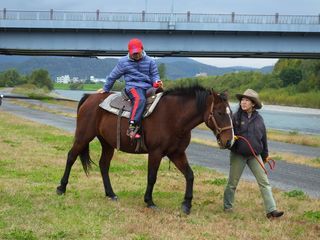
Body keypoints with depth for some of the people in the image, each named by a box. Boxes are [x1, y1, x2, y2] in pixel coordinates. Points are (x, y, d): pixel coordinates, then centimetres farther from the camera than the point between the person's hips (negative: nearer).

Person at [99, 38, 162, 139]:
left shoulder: (150, 61, 13)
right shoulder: (123, 62, 10)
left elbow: (154, 75, 16)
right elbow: (113, 76, 18)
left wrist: (157, 82, -9)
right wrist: (105, 89, 24)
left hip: (148, 87, 4)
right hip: (133, 86, -4)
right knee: (140, 99, -37)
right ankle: (132, 128, -49)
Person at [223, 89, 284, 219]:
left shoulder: (258, 119, 3)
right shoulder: (236, 117, -7)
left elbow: (264, 138, 12)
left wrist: (265, 154, 18)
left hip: (255, 155, 3)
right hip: (238, 155, -2)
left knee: (264, 182, -3)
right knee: (232, 182, 9)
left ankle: (271, 210, -3)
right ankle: (227, 207, 27)